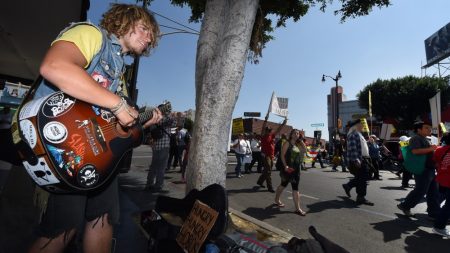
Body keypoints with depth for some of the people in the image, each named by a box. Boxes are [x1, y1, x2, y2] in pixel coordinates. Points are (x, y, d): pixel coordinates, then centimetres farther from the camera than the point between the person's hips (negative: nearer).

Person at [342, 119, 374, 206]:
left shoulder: (358, 134, 19)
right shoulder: (353, 134, -14)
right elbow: (352, 148, -22)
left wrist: (366, 159, 25)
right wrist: (356, 160, -27)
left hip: (362, 160, 10)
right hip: (358, 161, -10)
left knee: (360, 178, 16)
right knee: (362, 179, -5)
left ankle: (348, 186, 31)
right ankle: (361, 198, 3)